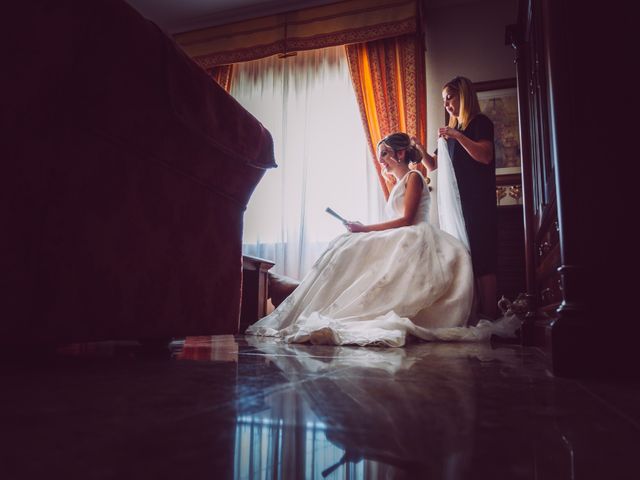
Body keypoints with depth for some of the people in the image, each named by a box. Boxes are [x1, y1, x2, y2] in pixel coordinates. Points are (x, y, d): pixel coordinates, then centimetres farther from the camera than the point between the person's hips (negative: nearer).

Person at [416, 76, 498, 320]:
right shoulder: (453, 129, 23)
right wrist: (419, 148, 7)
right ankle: (475, 312, 6)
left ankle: (489, 315, -8)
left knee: (481, 257, -10)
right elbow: (432, 165, 24)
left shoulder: (480, 122, 2)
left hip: (477, 202, -7)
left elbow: (485, 156, -15)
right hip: (457, 202, 7)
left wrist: (458, 136, -20)